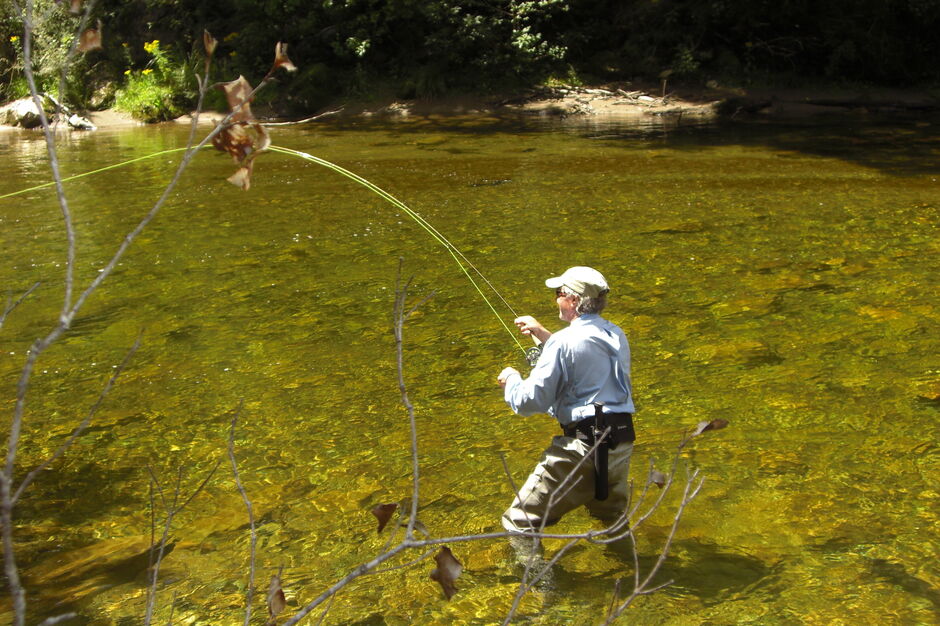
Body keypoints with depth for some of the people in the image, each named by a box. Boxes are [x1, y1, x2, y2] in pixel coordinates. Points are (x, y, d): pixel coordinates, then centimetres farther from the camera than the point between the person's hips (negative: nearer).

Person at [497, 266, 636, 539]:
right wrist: (543, 334, 29)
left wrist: (511, 379, 8)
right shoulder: (617, 335, 11)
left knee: (520, 522, 1)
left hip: (582, 446, -8)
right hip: (622, 443, 8)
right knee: (611, 516, 31)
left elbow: (530, 401, -13)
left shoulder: (564, 341, -14)